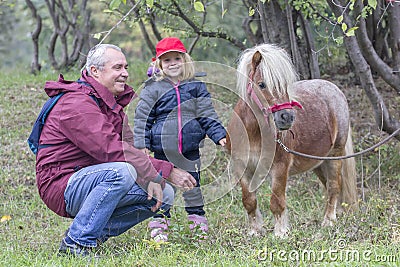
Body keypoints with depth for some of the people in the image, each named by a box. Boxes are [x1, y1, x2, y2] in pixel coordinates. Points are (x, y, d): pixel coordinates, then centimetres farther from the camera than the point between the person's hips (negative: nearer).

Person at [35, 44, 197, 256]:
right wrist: (167, 172, -27)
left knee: (164, 195, -2)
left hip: (89, 180, 9)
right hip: (61, 186, -9)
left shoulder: (113, 101, 14)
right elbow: (113, 150, -28)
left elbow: (129, 145, 7)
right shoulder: (77, 104, -19)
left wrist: (153, 179, -14)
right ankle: (77, 242, -24)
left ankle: (96, 231, 2)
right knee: (122, 171, -36)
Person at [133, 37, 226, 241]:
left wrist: (219, 136, 0)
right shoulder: (152, 89, -1)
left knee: (193, 186, 8)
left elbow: (207, 115, 9)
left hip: (190, 148, 2)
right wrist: (141, 144, -7)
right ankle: (159, 225, 11)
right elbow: (142, 118, 0)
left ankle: (199, 224, 17)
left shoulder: (196, 87, 5)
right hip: (163, 149, -2)